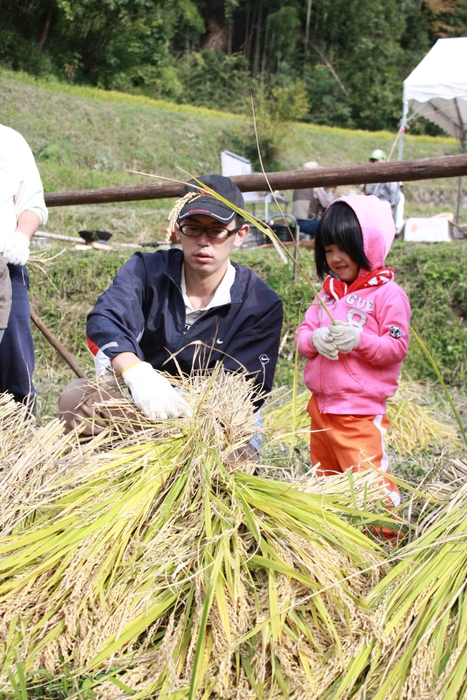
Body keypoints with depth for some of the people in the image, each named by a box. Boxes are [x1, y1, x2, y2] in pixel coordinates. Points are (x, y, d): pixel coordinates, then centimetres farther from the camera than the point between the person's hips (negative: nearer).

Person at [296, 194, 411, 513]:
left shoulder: (388, 294, -10)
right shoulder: (328, 291, 11)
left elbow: (396, 348, -13)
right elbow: (303, 335, 9)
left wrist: (359, 339, -28)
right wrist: (315, 339, -14)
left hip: (361, 412, -7)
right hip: (320, 406, 8)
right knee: (324, 477, 19)